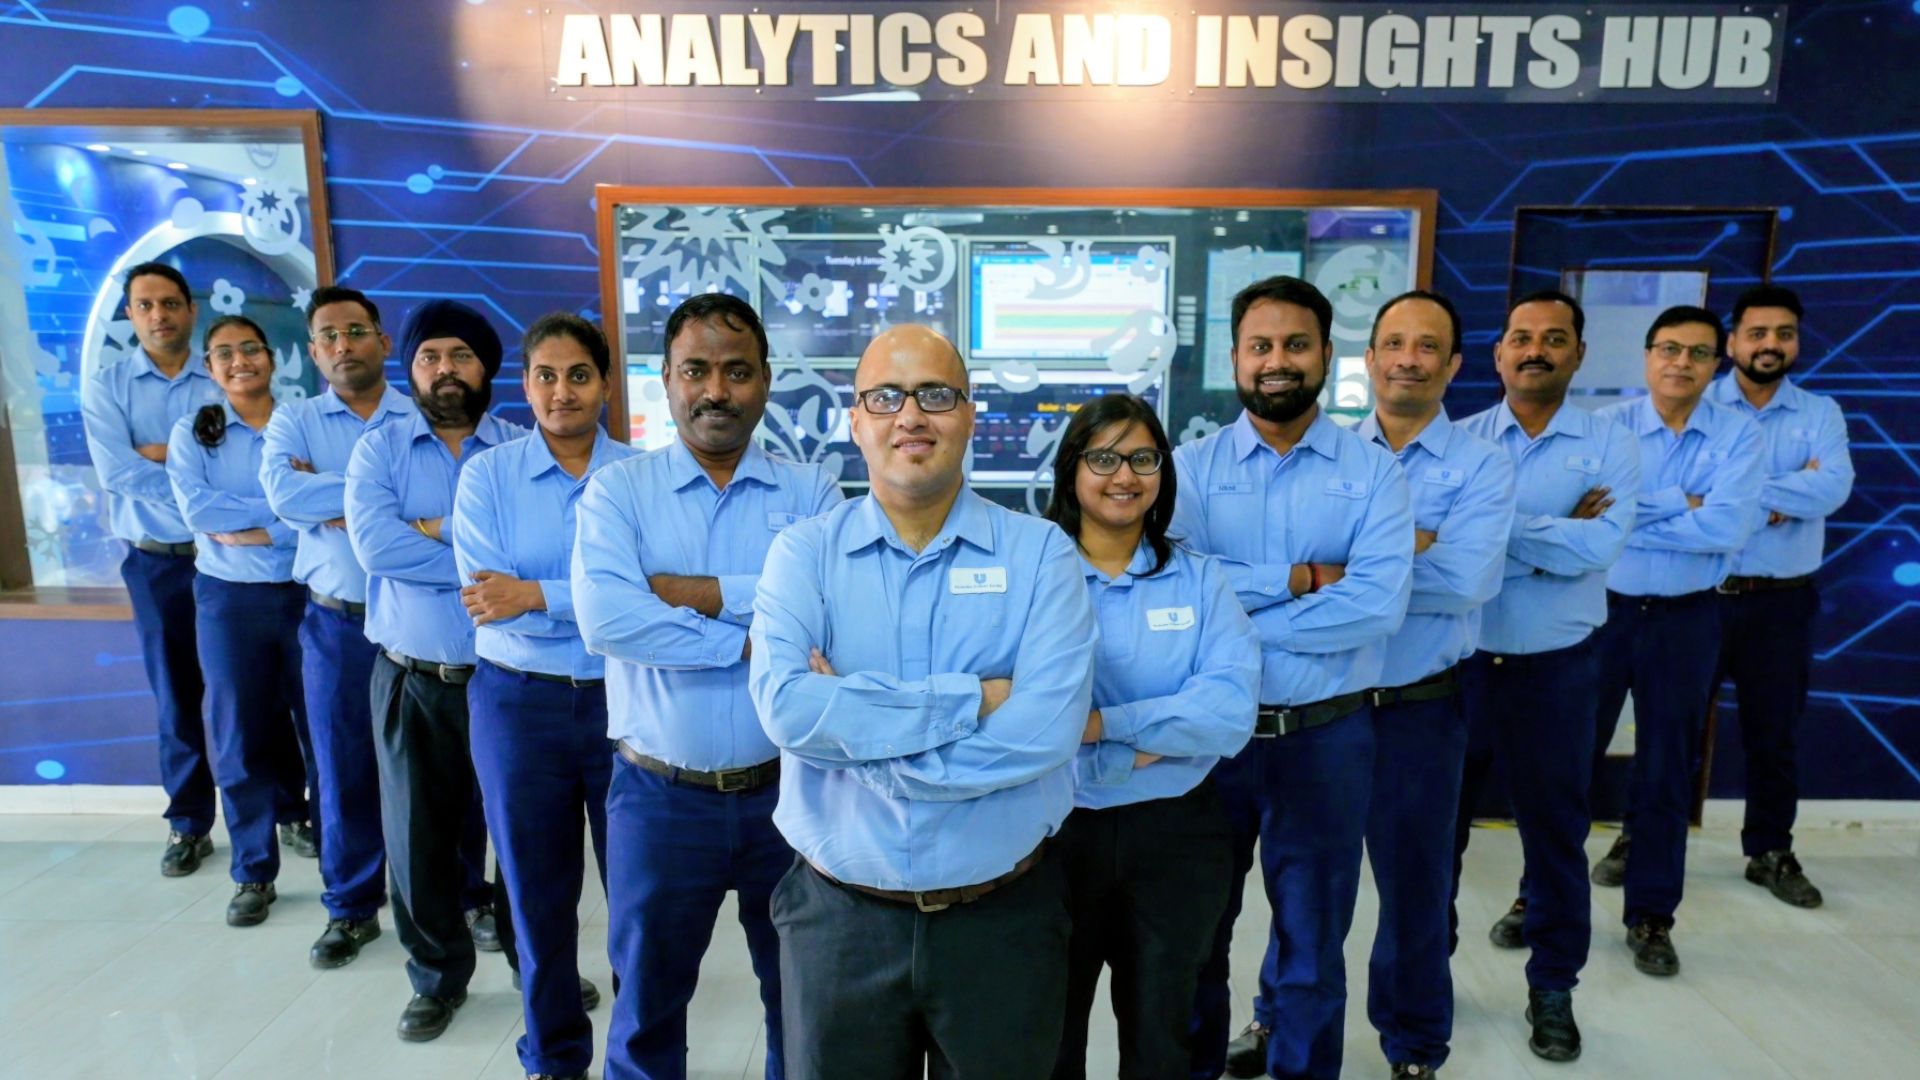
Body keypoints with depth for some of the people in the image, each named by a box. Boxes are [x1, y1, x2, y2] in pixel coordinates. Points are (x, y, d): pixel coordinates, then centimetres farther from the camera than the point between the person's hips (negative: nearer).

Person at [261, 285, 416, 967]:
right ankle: (352, 907, 27)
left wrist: (332, 502, -14)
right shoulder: (293, 420, 5)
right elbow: (282, 492, -14)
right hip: (335, 623, 2)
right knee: (344, 768, 10)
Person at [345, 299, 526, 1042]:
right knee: (418, 831, 12)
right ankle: (438, 974, 33)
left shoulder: (522, 449, -1)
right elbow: (373, 543, -14)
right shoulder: (378, 448, 2)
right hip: (411, 679, 2)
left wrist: (433, 527, -16)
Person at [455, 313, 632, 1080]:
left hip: (623, 699, -1)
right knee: (537, 888, 15)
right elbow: (486, 598, -11)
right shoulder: (486, 475, 0)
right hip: (517, 703, 1)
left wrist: (537, 596, -19)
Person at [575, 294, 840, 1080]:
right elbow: (605, 619, -20)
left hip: (787, 790, 1)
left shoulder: (810, 493, -1)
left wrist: (685, 589, -18)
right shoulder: (617, 492, -3)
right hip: (660, 798, 0)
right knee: (647, 1002, 21)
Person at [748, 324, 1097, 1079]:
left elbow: (1047, 727, -20)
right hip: (838, 917, 1)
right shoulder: (804, 553, -4)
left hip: (1004, 917, 0)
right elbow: (785, 706, -21)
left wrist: (847, 723, -18)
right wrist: (972, 699, -22)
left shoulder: (1040, 552, -7)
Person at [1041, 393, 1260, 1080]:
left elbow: (1233, 712, -14)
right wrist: (1156, 744, -16)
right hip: (1056, 833, -1)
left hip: (1176, 837, 2)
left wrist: (1103, 723, -21)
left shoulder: (1200, 579, -1)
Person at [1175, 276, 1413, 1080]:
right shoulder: (1191, 466, -3)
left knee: (1314, 929, 18)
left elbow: (1379, 604, -18)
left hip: (1327, 735, 0)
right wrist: (1301, 579, -18)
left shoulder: (1372, 471, -4)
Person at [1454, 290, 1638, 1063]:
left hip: (1555, 670, -1)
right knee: (1437, 824, 13)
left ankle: (1552, 988, 32)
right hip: (1456, 661, 1)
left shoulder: (1609, 446, -2)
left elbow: (1596, 547, -18)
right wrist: (1556, 534, -17)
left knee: (1555, 830, 12)